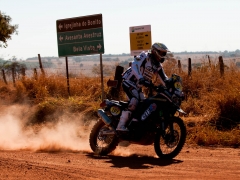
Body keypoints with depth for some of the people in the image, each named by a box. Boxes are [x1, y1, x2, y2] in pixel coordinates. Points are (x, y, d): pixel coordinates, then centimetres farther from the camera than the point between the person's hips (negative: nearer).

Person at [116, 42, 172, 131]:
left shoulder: (158, 66, 11)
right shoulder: (144, 57, -13)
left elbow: (164, 79, 17)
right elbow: (134, 66, -30)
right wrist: (141, 79, -44)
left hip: (138, 86, 10)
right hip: (129, 81, -10)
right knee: (135, 101, -28)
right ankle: (121, 126, -35)